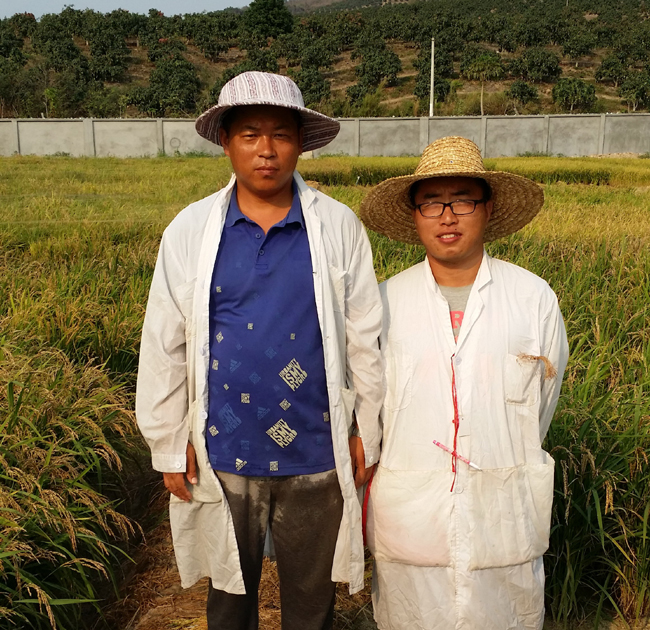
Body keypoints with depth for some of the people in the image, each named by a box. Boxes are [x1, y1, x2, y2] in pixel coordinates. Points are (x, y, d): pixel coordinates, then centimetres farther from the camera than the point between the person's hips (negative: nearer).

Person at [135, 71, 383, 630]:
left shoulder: (339, 227, -5)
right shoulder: (189, 231, -4)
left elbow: (365, 338, -1)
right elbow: (164, 347, 0)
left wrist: (368, 434, 2)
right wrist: (169, 444, 2)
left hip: (315, 456, 0)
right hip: (224, 455, 1)